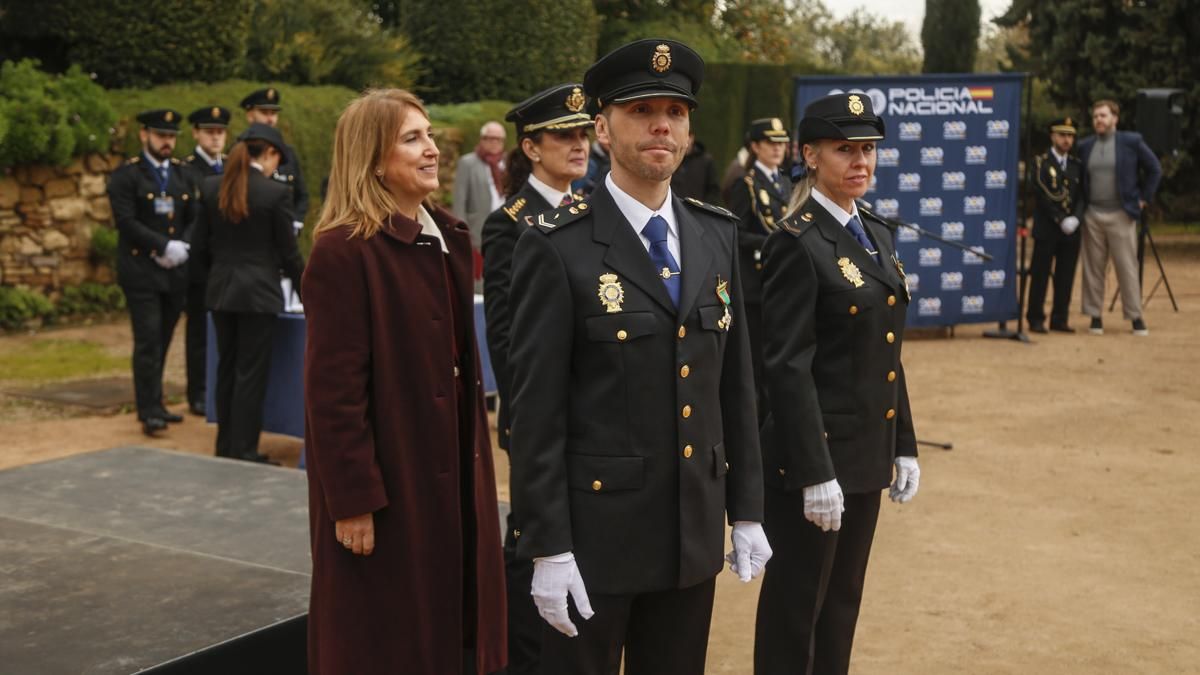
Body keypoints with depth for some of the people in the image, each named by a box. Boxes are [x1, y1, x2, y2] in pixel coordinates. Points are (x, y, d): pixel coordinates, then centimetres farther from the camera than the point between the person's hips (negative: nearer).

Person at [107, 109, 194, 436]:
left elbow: (192, 220, 13)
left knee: (161, 341, 10)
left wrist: (181, 248, -5)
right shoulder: (126, 175, -3)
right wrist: (165, 246, -17)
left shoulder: (182, 174, 15)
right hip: (141, 271, -5)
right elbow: (126, 222, -12)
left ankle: (155, 404, 19)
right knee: (148, 342, -8)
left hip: (174, 272, 5)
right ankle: (149, 411, -4)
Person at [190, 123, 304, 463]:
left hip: (220, 292, 5)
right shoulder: (276, 193, -11)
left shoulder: (210, 187, 3)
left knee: (227, 369, 15)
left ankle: (225, 448, 23)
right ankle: (244, 452, 6)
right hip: (258, 292, -5)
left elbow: (199, 247, 6)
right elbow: (288, 253, -6)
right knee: (251, 373, 2)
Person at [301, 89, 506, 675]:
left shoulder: (449, 236, 8)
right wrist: (353, 501, -18)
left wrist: (476, 453, 12)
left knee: (453, 625, 17)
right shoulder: (343, 252, -17)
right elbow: (334, 390, -18)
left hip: (451, 464, 8)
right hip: (389, 473, -7)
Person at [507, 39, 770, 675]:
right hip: (594, 527, -5)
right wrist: (547, 548, -15)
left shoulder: (717, 234, 6)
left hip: (696, 529, 5)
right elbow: (535, 409, -13)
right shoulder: (557, 246, -11)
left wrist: (746, 508, 9)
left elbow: (735, 379, 10)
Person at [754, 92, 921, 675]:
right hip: (813, 453, -8)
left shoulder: (877, 234, 11)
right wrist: (815, 473, -21)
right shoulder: (796, 243, -14)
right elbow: (787, 367, -19)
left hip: (867, 454, 8)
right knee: (796, 606, 5)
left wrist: (904, 447, 13)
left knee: (843, 601, 18)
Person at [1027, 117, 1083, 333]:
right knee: (1040, 275, -2)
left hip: (1071, 230, 4)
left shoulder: (1077, 164, 13)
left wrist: (1075, 219, -4)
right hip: (1047, 229, -4)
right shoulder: (1041, 162, -1)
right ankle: (1036, 320, 3)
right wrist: (1060, 219, -15)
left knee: (1066, 277, 4)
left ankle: (1059, 319, 11)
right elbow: (1043, 196, -9)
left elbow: (1081, 195, 12)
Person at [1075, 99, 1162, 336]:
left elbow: (1154, 169, 6)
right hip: (1092, 216, 3)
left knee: (1127, 267, -2)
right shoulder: (1085, 146, 9)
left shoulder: (1132, 141, 0)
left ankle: (1136, 317, 6)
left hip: (1121, 215, -3)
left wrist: (1144, 198, 2)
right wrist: (1079, 206, 8)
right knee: (1093, 268, 4)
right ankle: (1095, 316, 11)